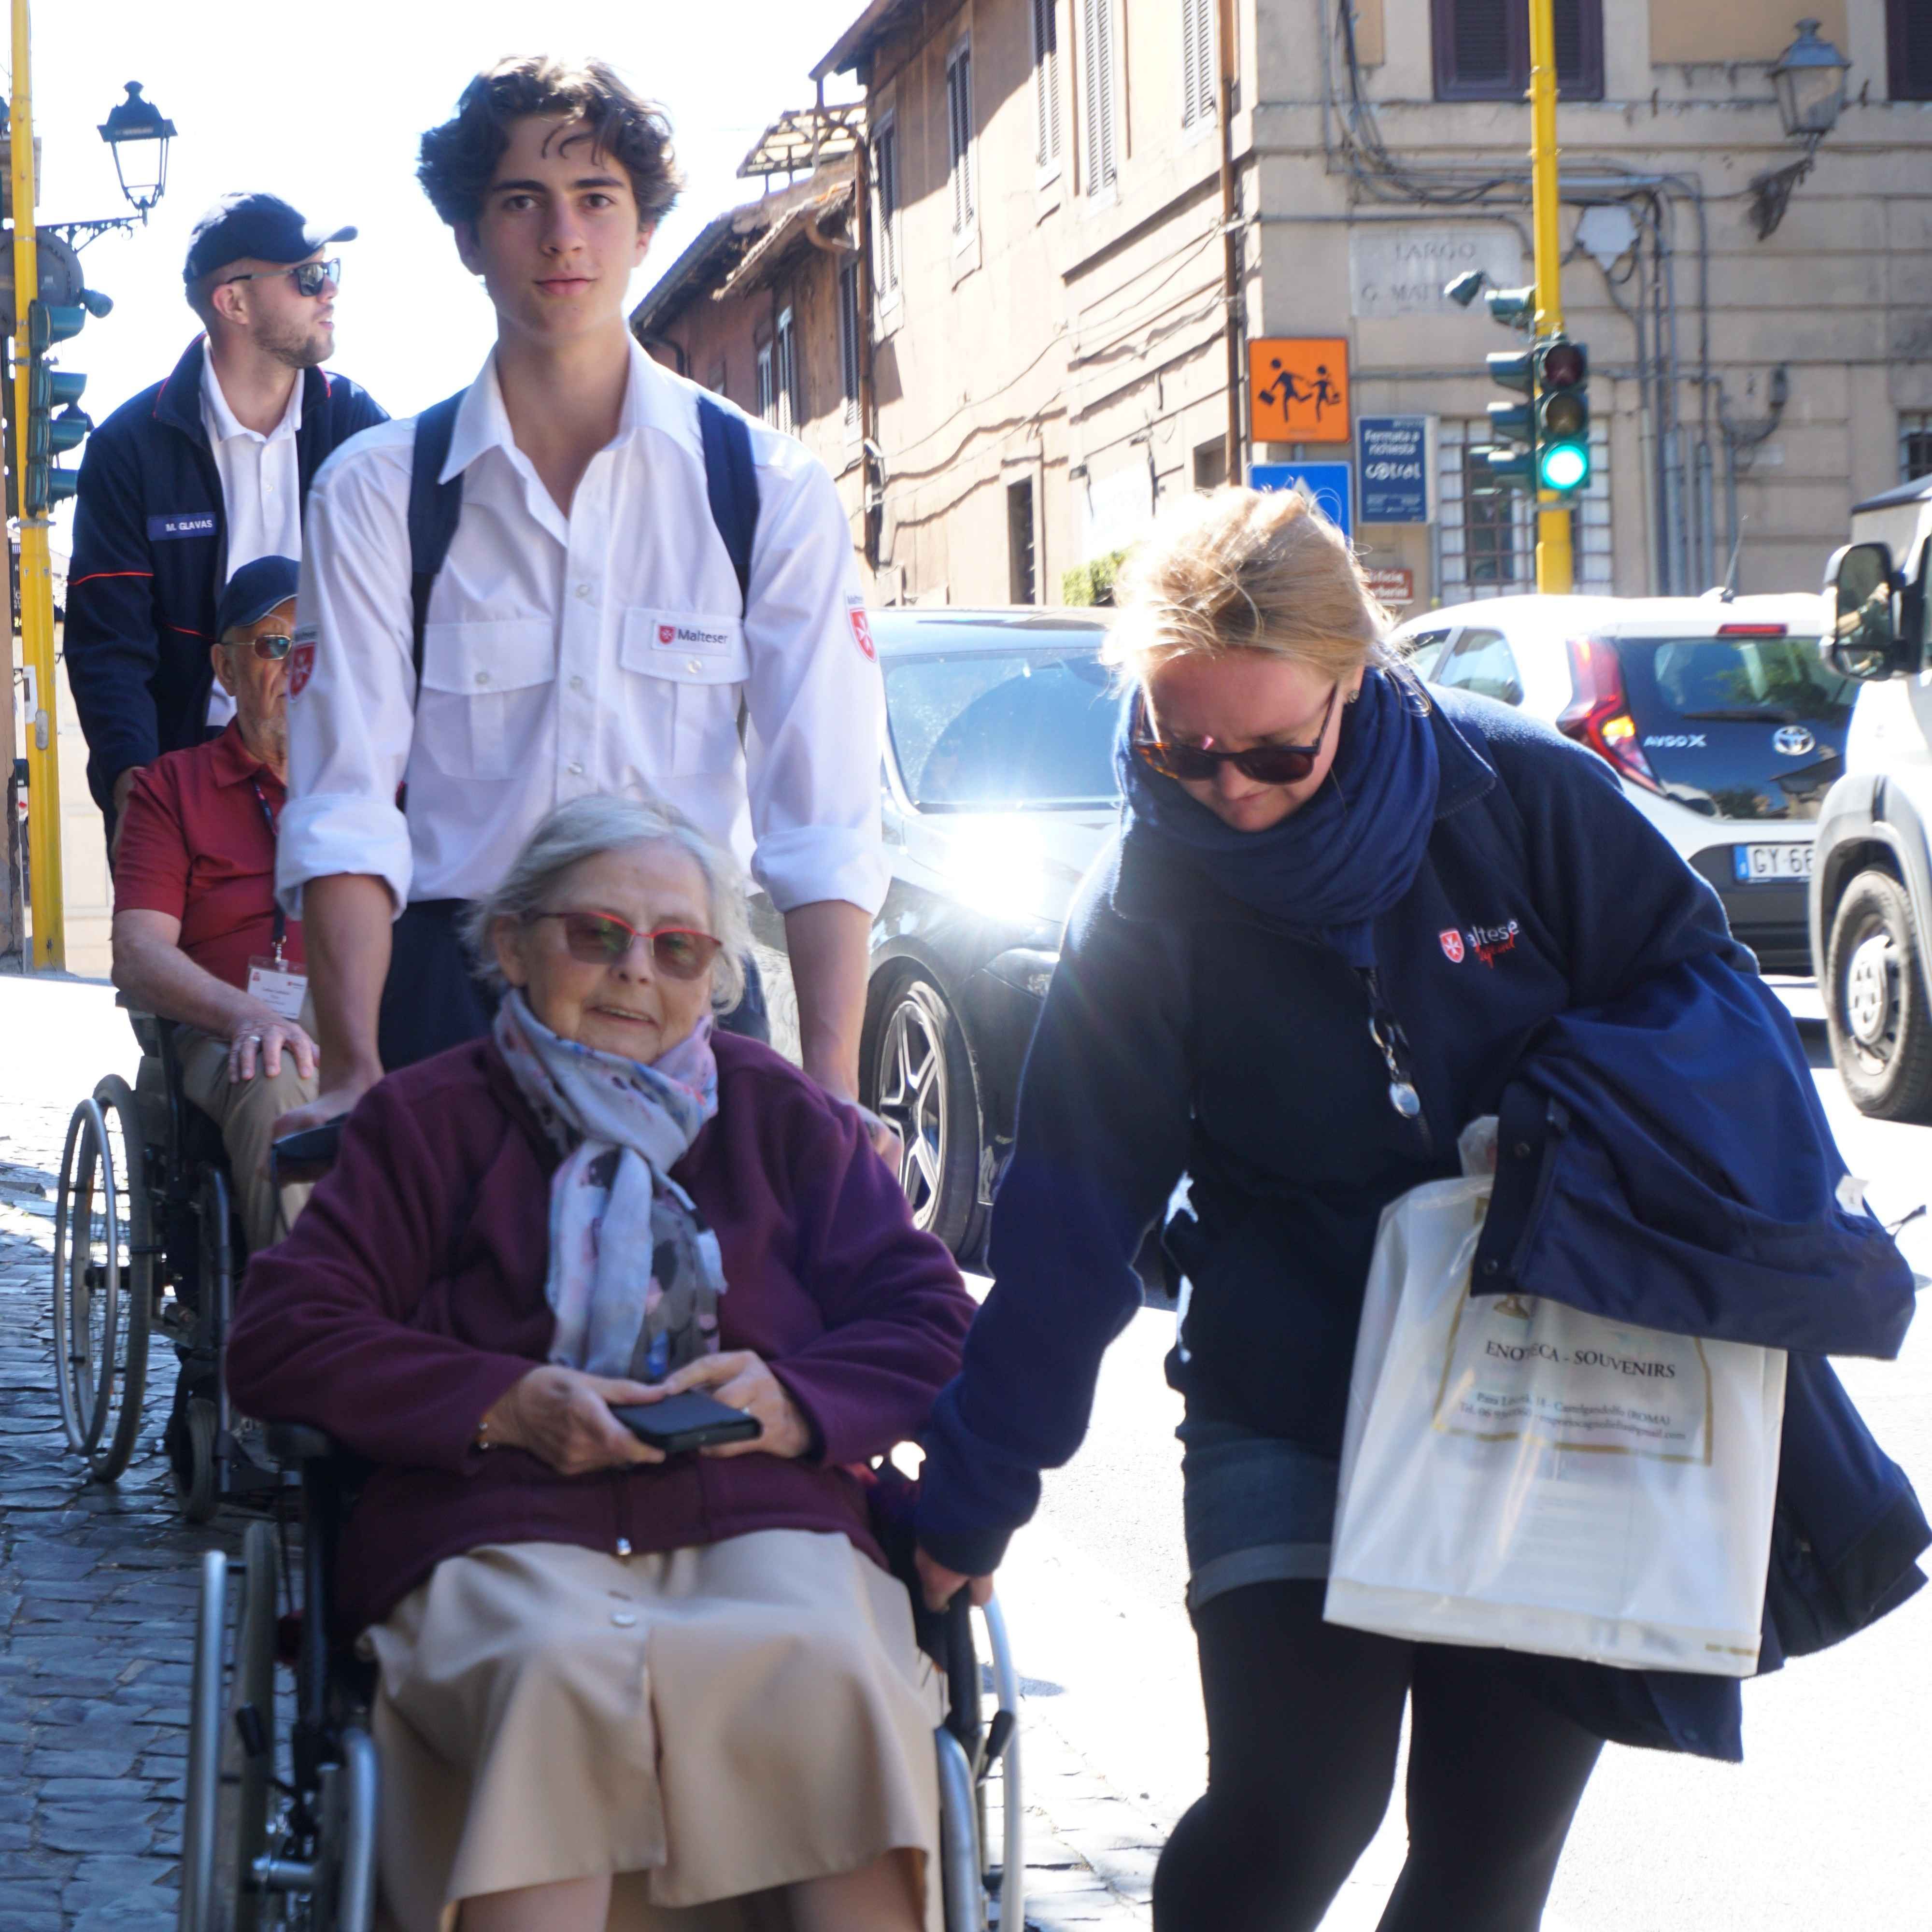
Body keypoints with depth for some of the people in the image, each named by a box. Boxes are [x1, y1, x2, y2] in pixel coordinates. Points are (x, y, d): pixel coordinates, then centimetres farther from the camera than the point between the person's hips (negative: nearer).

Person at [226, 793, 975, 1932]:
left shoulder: (784, 1117, 23)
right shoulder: (429, 1121, 17)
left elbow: (931, 1324, 17)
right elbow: (281, 1343, 7)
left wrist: (794, 1401, -5)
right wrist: (507, 1403, -7)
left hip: (763, 1518, 1)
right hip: (499, 1529, -1)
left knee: (832, 1678, -34)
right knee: (562, 1675, -38)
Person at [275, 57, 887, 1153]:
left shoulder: (774, 490, 3)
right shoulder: (374, 496, 4)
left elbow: (825, 822, -5)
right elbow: (346, 808, -3)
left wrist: (832, 1090, -17)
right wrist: (358, 1073, -17)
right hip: (448, 995, 0)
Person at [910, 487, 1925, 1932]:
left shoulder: (1522, 794, -9)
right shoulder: (1148, 909, -8)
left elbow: (1705, 985, 0)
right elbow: (1071, 1218, -5)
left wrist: (1571, 1116, -20)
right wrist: (972, 1491, -5)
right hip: (1293, 1408, -1)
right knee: (1294, 1808, -15)